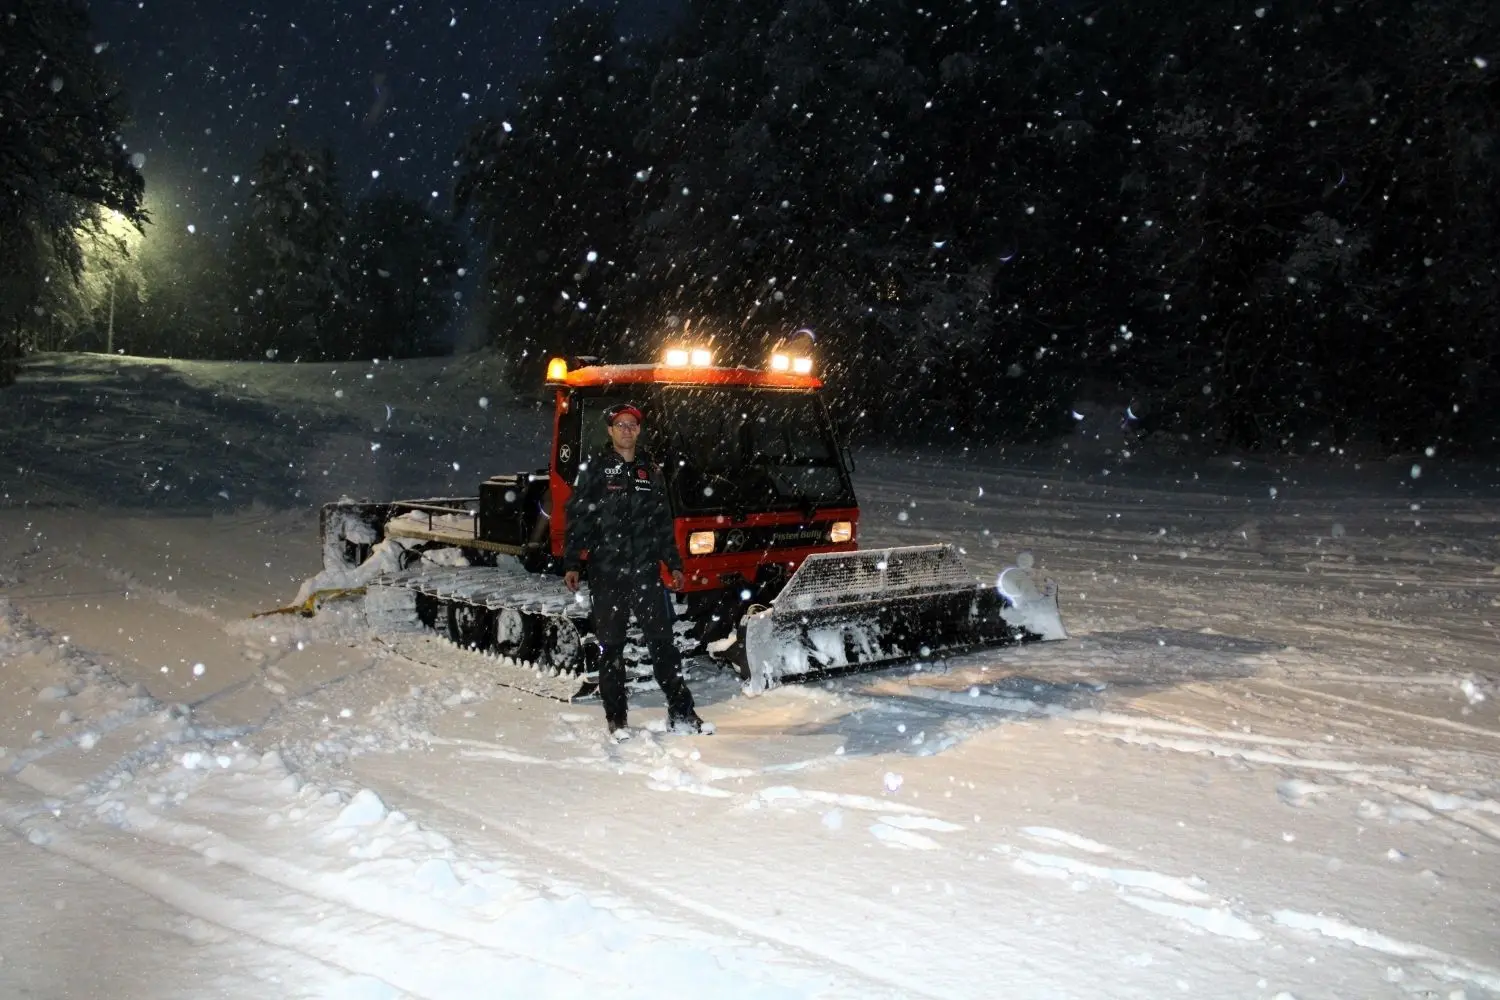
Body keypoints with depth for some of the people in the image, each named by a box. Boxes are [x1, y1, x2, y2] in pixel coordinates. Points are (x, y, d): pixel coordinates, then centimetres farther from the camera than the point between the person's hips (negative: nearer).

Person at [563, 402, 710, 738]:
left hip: (647, 571, 3)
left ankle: (681, 711, 5)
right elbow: (577, 519, 0)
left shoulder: (650, 471, 14)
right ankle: (616, 718, 13)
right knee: (611, 647, 4)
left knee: (663, 641, 0)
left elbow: (663, 522, 19)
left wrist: (674, 564, 16)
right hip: (607, 574, -2)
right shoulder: (594, 469, 3)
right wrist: (571, 564, -7)